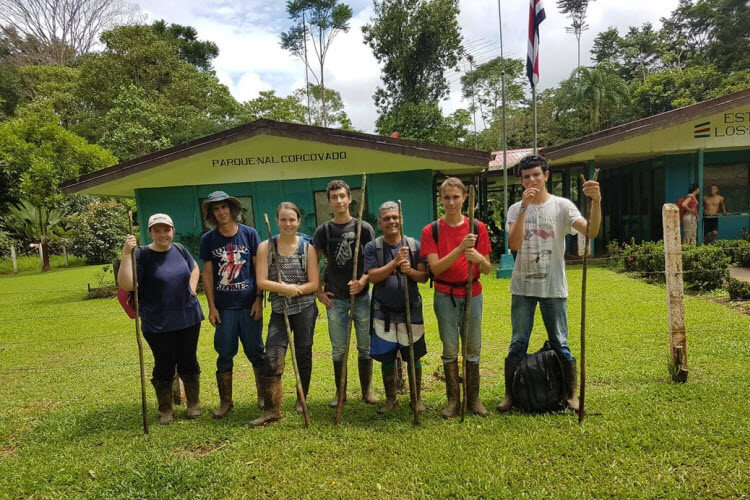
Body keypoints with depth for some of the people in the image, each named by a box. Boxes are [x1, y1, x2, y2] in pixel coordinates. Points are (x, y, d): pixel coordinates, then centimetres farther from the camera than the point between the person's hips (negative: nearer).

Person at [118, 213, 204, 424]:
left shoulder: (179, 249, 3)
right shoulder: (142, 255, -11)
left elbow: (194, 267, 23)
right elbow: (126, 284, -22)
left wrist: (192, 287, 7)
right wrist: (126, 254, -29)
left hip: (188, 318, 4)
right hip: (157, 324, -3)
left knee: (188, 362, 13)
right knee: (164, 366, 8)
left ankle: (194, 404, 30)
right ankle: (165, 410, 27)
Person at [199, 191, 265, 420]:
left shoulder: (249, 233, -1)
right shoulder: (208, 239, 2)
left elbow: (259, 268, 1)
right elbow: (207, 273, 4)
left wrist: (259, 300, -4)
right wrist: (211, 306, -1)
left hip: (249, 305, -1)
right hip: (223, 307, 1)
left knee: (255, 352, 7)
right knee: (224, 355, 7)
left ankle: (263, 395, 24)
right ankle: (225, 401, 21)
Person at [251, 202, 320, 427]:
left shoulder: (307, 247, -1)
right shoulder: (266, 247, 1)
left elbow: (313, 284, -3)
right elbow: (261, 282, -7)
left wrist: (292, 289, -16)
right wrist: (285, 288, -19)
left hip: (305, 309, 0)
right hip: (279, 310, 0)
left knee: (303, 354, 9)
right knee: (272, 355, -8)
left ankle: (302, 400, 29)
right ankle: (272, 409, 0)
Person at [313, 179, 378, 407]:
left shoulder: (364, 228, -1)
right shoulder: (323, 230, 2)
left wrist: (362, 282, -18)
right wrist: (319, 292, 1)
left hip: (362, 295, -1)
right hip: (335, 298, 1)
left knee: (365, 345, 7)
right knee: (338, 348, 9)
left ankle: (367, 390, 23)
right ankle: (340, 392, 23)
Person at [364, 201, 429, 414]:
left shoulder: (415, 245, 1)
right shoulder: (372, 247, -1)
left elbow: (424, 277, -1)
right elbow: (372, 276, -13)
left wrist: (410, 271, -22)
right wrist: (395, 262, -24)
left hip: (411, 310, 0)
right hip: (383, 312, 0)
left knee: (414, 358, 8)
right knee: (387, 358, 10)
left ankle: (417, 398, 26)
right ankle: (391, 398, 29)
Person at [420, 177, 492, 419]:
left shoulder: (478, 227, -1)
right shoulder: (431, 230, -4)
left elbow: (487, 269, -2)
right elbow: (435, 268, -14)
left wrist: (478, 258, -25)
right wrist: (460, 249, -26)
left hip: (473, 294, 1)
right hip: (446, 296, -1)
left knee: (473, 348, 8)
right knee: (450, 350, 6)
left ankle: (474, 399, 22)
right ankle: (452, 400, 19)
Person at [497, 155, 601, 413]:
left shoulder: (562, 206, -3)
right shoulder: (516, 209, 1)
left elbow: (591, 232, -18)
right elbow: (514, 244, -15)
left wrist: (596, 202, -35)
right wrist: (524, 208, -20)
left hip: (553, 287, -1)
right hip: (523, 287, 1)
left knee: (560, 343, 9)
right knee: (518, 343, 9)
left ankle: (571, 394, 26)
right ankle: (509, 395, 21)